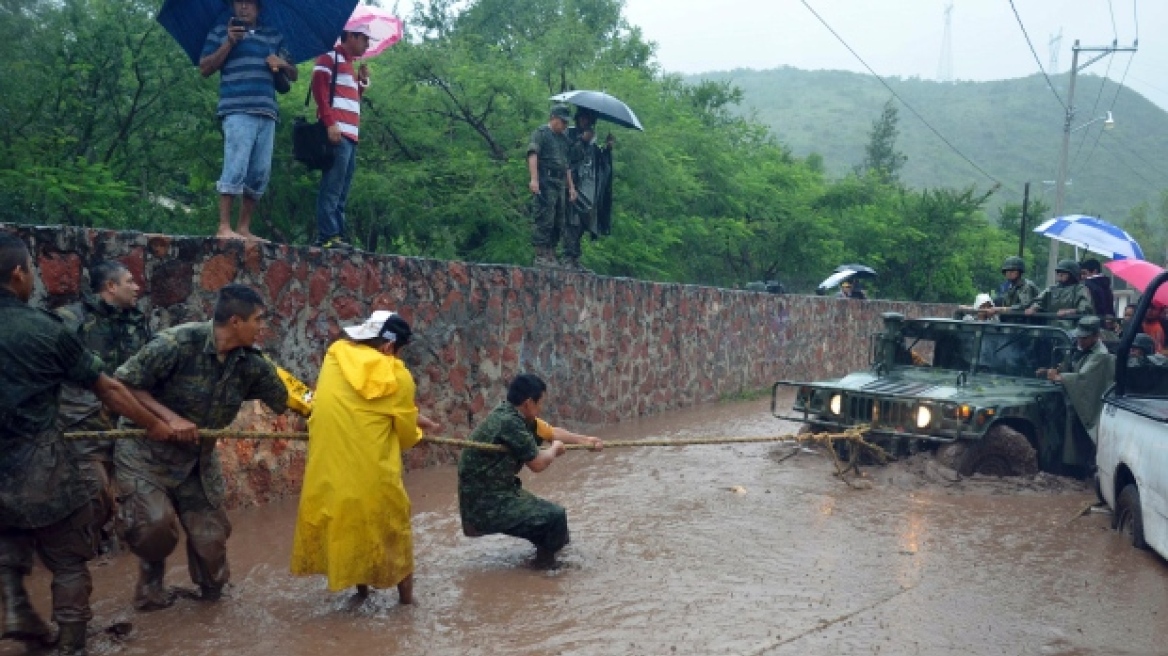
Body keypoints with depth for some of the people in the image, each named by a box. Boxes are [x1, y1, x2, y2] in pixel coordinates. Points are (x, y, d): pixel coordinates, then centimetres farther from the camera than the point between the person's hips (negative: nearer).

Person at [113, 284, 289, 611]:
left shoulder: (250, 363, -10)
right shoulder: (177, 343, -26)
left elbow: (284, 399, 3)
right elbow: (124, 383, -21)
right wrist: (170, 418, -27)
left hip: (198, 457, 5)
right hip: (146, 450, -4)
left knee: (210, 536, 3)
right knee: (155, 523, -22)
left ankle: (210, 589, 35)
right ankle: (151, 576, 12)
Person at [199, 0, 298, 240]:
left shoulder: (275, 36, 23)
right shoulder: (220, 32, 14)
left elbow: (293, 75, 22)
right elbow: (205, 69, 4)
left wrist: (283, 64, -1)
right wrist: (229, 43, -5)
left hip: (267, 114, 4)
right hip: (237, 111, -4)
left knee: (260, 174, 2)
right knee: (235, 168, -14)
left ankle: (244, 228, 7)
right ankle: (224, 228, -14)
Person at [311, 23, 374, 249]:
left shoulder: (350, 65, 27)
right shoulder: (329, 58, 1)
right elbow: (319, 89, -11)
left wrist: (363, 81, 15)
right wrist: (330, 123, -20)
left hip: (350, 136, 9)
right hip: (337, 133, -9)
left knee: (342, 191, 7)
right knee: (332, 188, -13)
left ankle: (337, 235, 8)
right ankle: (328, 236, -16)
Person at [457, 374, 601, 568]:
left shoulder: (513, 415, 4)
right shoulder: (509, 422, -24)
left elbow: (550, 431, 19)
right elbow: (538, 464, -16)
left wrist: (585, 440, 23)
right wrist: (555, 448, 3)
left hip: (496, 495, 10)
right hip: (486, 506, -10)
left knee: (546, 510, 21)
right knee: (555, 516, -10)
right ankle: (546, 562, 11)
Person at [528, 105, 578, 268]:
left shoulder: (563, 138, 24)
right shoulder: (541, 133, 1)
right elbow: (532, 155, -12)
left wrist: (571, 187, 23)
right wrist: (533, 179, -24)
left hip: (560, 184, 8)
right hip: (545, 183, -8)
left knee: (559, 223, 5)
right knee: (544, 221, -10)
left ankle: (551, 256, 9)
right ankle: (540, 256, -9)